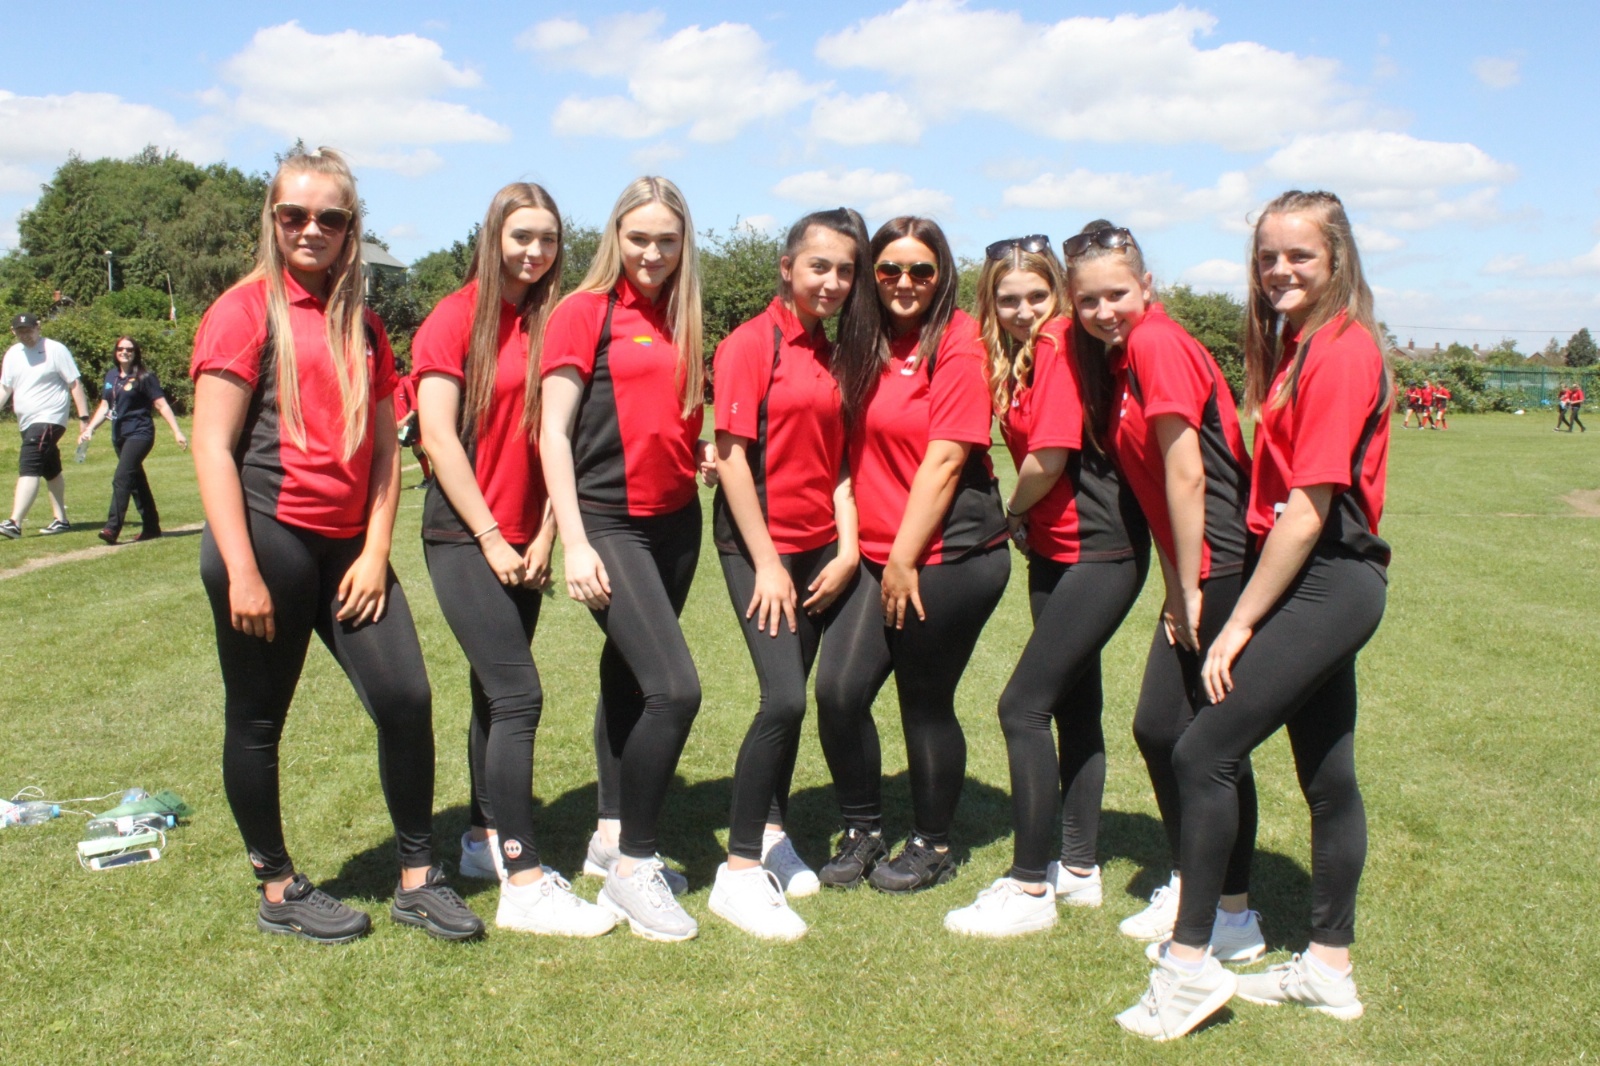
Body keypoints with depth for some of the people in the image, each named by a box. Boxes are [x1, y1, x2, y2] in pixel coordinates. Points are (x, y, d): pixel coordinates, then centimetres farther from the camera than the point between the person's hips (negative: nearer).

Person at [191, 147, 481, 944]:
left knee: (406, 699, -1)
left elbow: (384, 450, 13)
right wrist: (242, 571, -14)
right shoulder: (245, 310, -3)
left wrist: (376, 553, 2)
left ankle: (418, 881, 13)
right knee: (258, 721, 6)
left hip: (347, 546, 5)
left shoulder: (362, 327, 14)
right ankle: (278, 891, 24)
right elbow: (212, 446, -9)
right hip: (267, 539, -5)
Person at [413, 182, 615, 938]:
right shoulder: (456, 318, -6)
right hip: (465, 535, -5)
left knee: (494, 692, 14)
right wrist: (490, 537, -12)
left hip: (522, 542, 6)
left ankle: (484, 838, 28)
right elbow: (439, 435, -11)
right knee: (517, 694, -12)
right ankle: (522, 885, -8)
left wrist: (544, 536, -1)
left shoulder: (553, 324, 8)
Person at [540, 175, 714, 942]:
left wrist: (712, 457, 0)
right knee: (674, 688, -16)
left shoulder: (682, 323, 12)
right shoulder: (585, 312, -6)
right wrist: (574, 542, -16)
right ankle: (632, 869, 0)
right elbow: (552, 431, -9)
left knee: (629, 677, 16)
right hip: (611, 524, -6)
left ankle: (612, 840, 31)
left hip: (676, 523, 7)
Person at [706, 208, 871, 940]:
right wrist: (765, 562, -14)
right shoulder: (752, 343, -8)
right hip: (759, 546, -7)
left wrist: (847, 550, 1)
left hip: (819, 550, 7)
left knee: (793, 697, 12)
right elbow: (732, 455, -13)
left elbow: (837, 461, 12)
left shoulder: (832, 357, 12)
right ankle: (738, 872, -4)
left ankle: (771, 835, 30)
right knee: (785, 697, -15)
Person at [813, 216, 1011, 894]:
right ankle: (861, 832, 17)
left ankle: (933, 847, 25)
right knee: (838, 690, -4)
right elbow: (852, 449, 11)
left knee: (926, 702, 5)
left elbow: (943, 460, -13)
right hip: (877, 555, 5)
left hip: (948, 553, -5)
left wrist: (905, 558, -13)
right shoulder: (863, 343, 11)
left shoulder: (956, 343, -8)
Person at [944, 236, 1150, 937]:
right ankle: (1079, 868, 29)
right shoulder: (1018, 358, 12)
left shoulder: (1062, 345, -14)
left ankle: (1030, 887, 2)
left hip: (1098, 552, -10)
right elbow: (1036, 453, 11)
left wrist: (1013, 513, -2)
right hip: (1056, 551, 10)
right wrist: (1025, 522, -5)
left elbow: (1049, 456, -19)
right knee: (1073, 705, 15)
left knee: (1024, 706, -9)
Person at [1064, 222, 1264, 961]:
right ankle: (1189, 888, 30)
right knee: (1158, 726, 14)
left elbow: (1187, 472, -17)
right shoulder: (1117, 356, 13)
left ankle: (1235, 920, 14)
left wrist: (1189, 588, -12)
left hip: (1220, 567, -9)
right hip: (1195, 573, 9)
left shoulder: (1157, 344, -14)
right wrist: (1176, 586, 11)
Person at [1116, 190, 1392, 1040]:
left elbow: (1307, 508, -18)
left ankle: (1189, 964, -1)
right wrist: (1248, 610, 7)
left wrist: (1238, 623, -15)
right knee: (1326, 774, 14)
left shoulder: (1342, 349, -14)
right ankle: (1328, 969, 26)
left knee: (1203, 753, -11)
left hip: (1327, 582, -10)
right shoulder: (1296, 348, 14)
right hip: (1323, 584, 10)